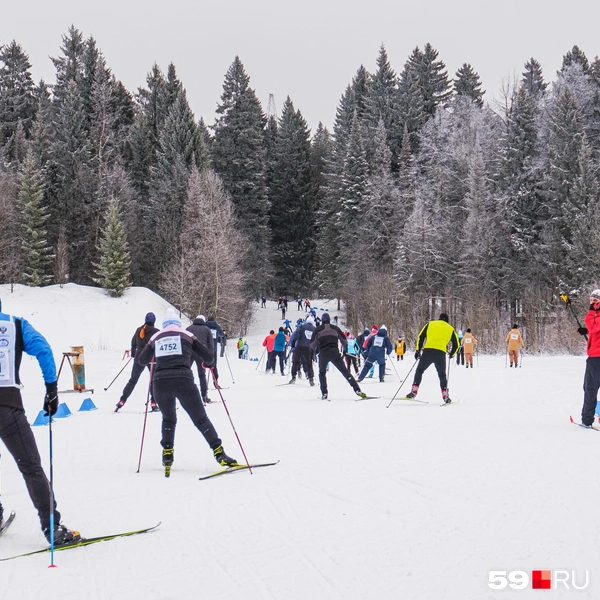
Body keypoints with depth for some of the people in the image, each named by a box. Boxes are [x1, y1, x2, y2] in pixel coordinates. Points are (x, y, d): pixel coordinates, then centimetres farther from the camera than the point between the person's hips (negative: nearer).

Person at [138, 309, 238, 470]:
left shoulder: (155, 337, 17)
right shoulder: (187, 335, 12)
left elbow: (143, 360, 28)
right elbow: (208, 357, 11)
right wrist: (211, 348, 34)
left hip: (160, 382, 2)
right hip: (183, 381, -2)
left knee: (168, 418, 26)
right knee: (201, 419, 4)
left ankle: (167, 454, 17)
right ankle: (219, 453, -5)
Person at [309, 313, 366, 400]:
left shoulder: (318, 330, 9)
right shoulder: (335, 328, 14)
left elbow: (312, 345, 9)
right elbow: (344, 340, 18)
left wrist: (313, 350, 30)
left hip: (323, 353, -1)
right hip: (335, 353, 1)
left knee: (322, 373, 19)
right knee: (345, 371, 1)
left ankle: (324, 394, 6)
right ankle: (357, 390, -9)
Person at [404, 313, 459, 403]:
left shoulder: (430, 324, 17)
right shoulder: (450, 329, 18)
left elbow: (420, 337, 12)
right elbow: (456, 345, 18)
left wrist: (418, 351, 18)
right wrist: (451, 354, 36)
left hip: (427, 351, -1)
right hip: (441, 354, 1)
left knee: (419, 371, 16)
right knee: (442, 375, 17)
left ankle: (414, 391, 5)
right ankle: (445, 396, 9)